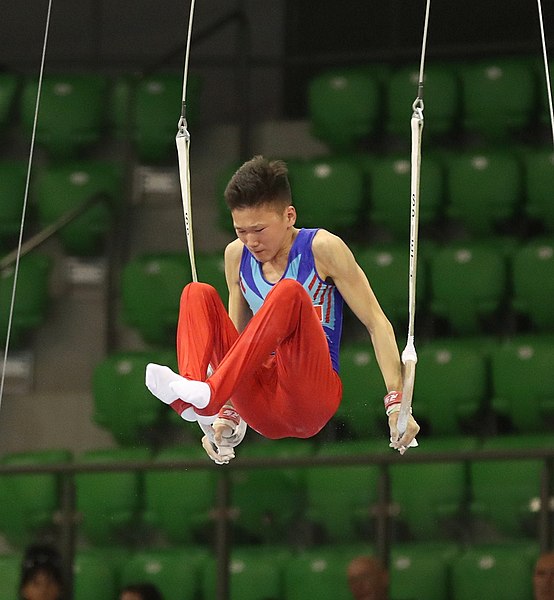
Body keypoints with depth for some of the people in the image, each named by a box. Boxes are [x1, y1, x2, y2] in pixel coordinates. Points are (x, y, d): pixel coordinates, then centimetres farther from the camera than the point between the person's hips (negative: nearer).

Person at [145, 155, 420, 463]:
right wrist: (228, 415, 13)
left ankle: (209, 394, -46)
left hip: (313, 398, -5)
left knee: (289, 292, -29)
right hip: (263, 409, 5)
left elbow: (377, 323, -5)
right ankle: (191, 397, -39)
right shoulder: (236, 256, 10)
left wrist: (396, 402, -14)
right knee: (197, 294, -10)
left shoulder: (323, 248, -3)